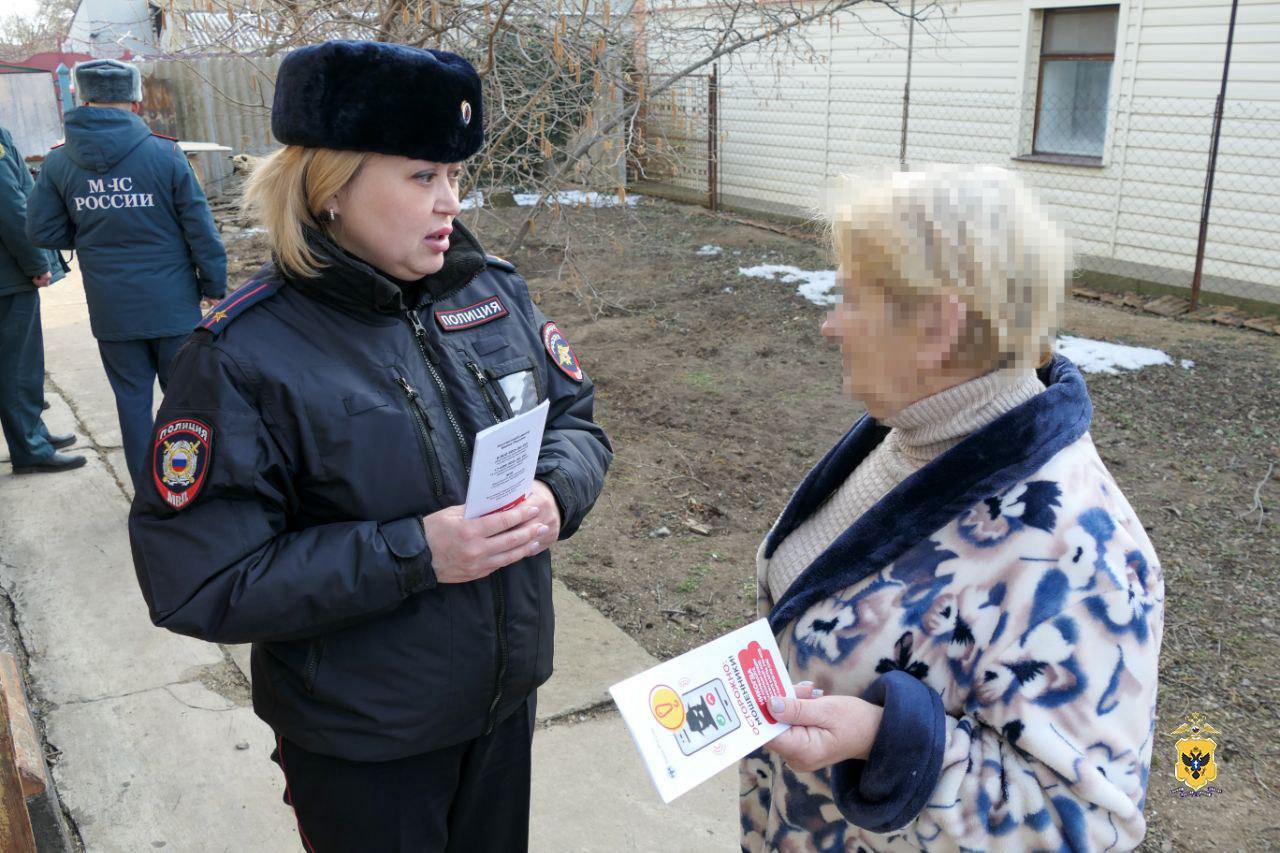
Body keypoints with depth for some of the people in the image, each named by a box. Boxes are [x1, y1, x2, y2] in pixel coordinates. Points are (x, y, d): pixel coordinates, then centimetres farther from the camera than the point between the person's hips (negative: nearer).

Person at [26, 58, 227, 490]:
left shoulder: (59, 162, -3)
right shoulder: (165, 154, -11)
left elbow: (43, 233, 1)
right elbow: (201, 230, -9)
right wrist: (214, 285, 1)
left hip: (111, 310, 2)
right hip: (172, 306, -2)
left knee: (132, 399, 12)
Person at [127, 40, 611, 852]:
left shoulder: (494, 289, -5)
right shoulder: (244, 357, -20)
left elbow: (577, 419, 5)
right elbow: (197, 584, -21)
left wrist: (554, 494, -18)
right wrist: (413, 555, -28)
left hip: (508, 696, 5)